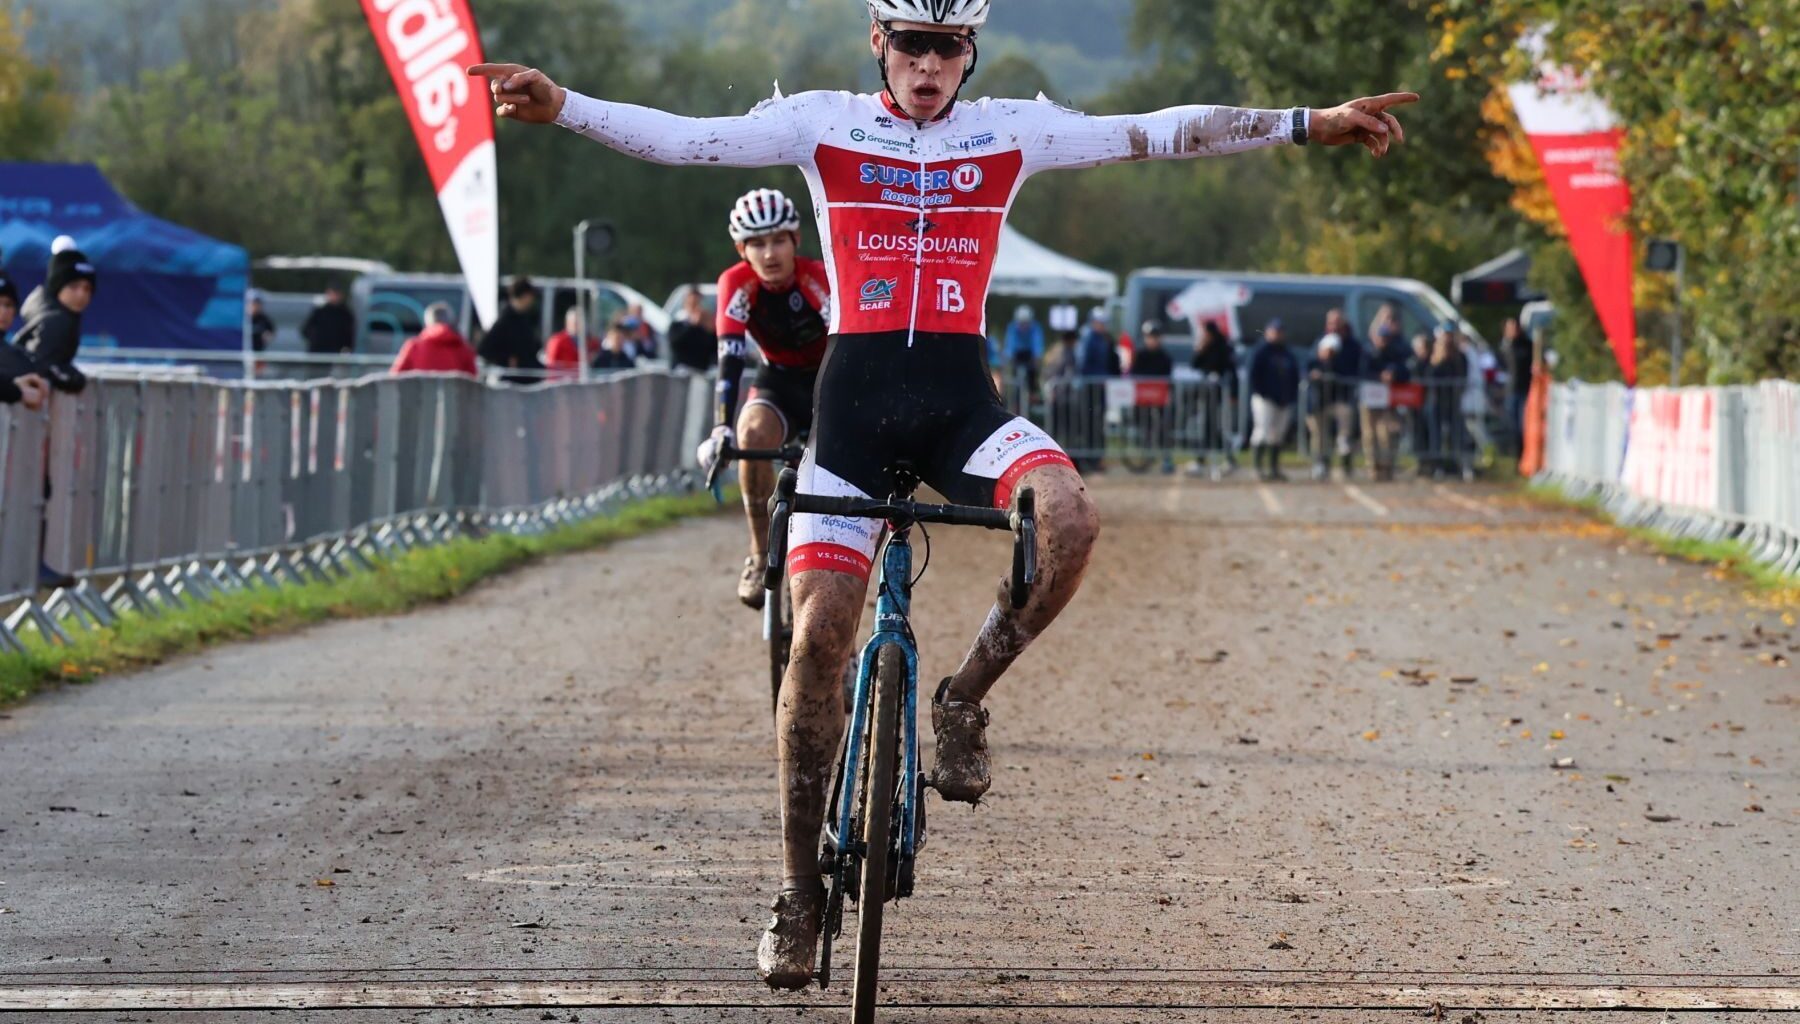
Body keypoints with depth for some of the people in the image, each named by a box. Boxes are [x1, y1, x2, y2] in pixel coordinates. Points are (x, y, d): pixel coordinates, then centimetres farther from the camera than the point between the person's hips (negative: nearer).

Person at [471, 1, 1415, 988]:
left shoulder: (1011, 130, 7)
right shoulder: (824, 124, 3)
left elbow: (1159, 133, 2)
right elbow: (683, 138, -8)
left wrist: (1307, 124, -4)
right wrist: (560, 107, -23)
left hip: (960, 397, 1)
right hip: (855, 396, -1)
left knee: (1069, 518, -29)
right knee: (818, 634, -8)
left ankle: (963, 700, -5)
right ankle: (798, 888, 3)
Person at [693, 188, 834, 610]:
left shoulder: (820, 279, -27)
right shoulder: (737, 283, -20)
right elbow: (730, 358, -29)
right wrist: (721, 428, -43)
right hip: (778, 382, 1)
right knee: (753, 433, -32)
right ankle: (760, 557, -21)